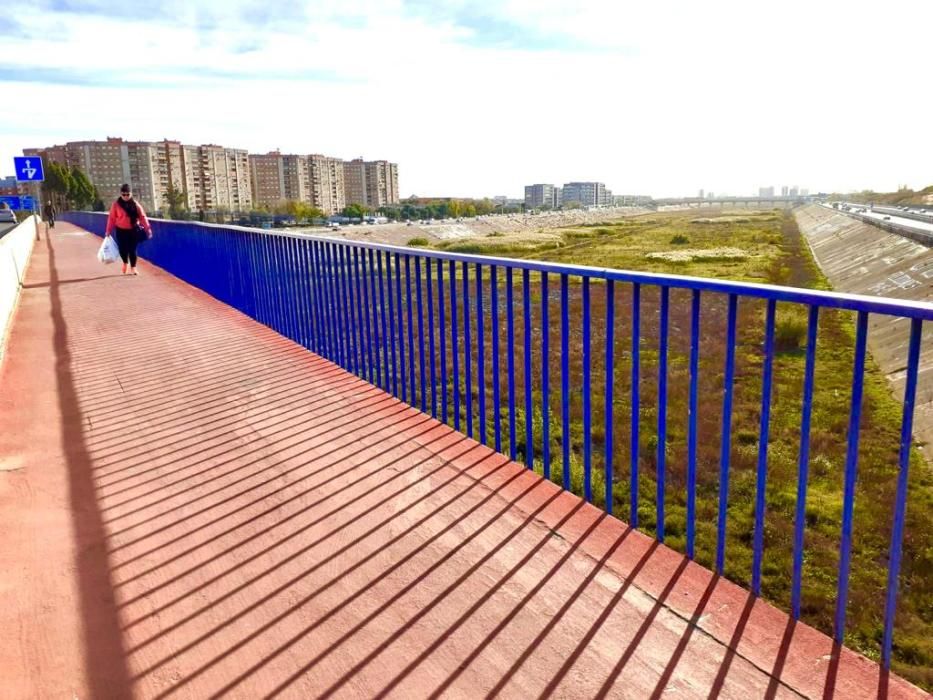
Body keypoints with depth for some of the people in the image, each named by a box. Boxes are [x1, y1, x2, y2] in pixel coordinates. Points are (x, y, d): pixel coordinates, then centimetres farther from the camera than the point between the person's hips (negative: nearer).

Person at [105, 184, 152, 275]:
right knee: (122, 249, 1)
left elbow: (142, 216, -2)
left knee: (132, 249, 0)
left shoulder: (135, 204, 0)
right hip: (121, 231, 0)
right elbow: (112, 218, -3)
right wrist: (108, 231, -4)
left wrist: (147, 228, -10)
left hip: (133, 230, 0)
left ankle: (133, 267, 14)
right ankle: (125, 263, 31)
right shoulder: (116, 205, -4)